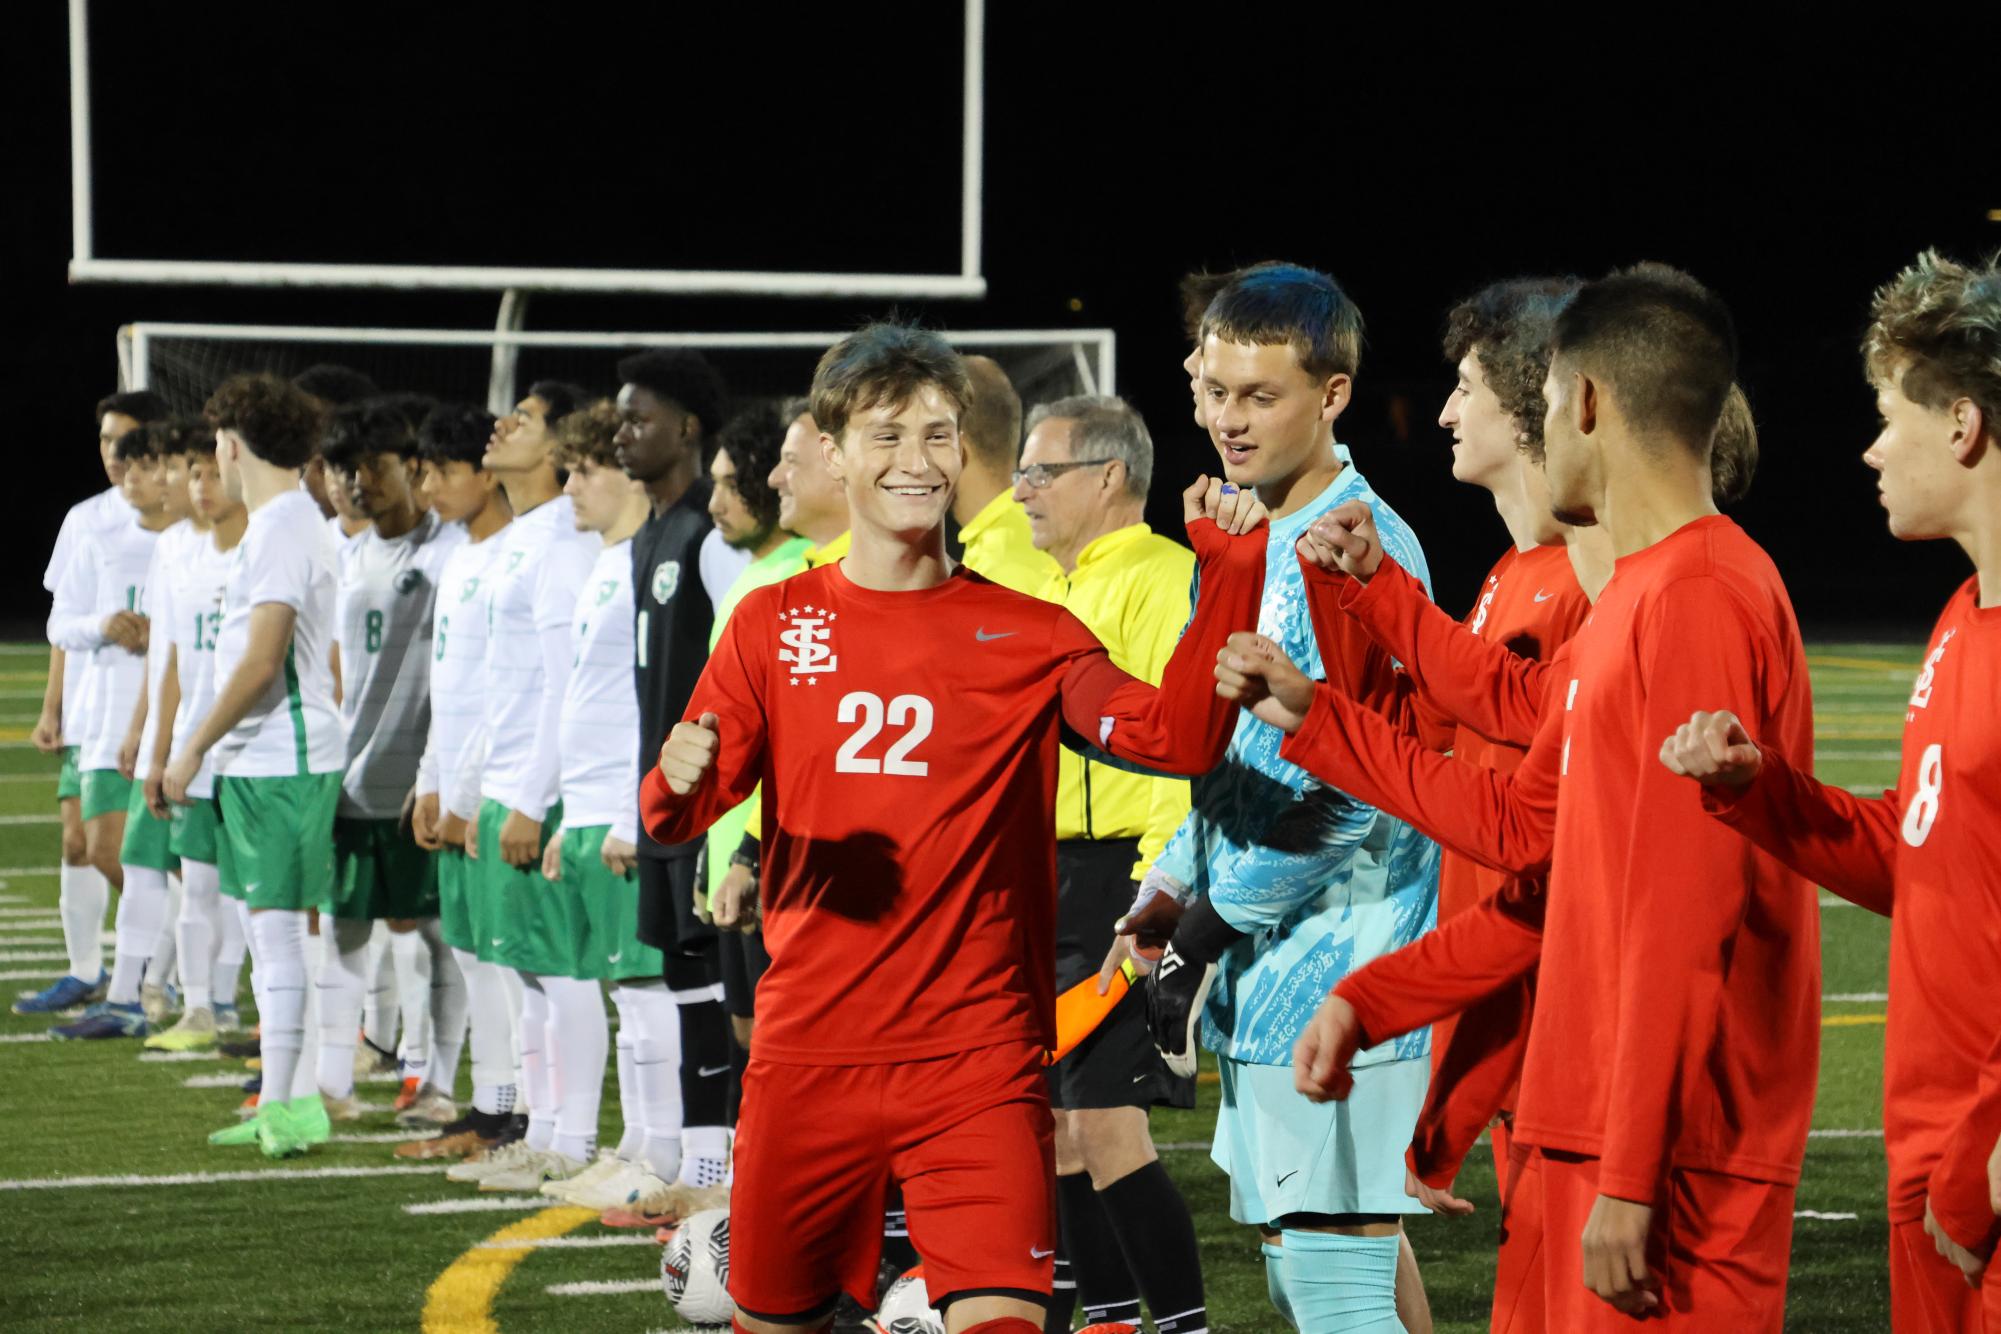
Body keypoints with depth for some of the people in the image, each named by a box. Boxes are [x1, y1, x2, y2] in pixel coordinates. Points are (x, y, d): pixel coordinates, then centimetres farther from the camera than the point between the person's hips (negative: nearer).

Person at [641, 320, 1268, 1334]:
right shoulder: (772, 624, 7)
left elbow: (1177, 738, -10)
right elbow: (673, 818, 6)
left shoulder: (1028, 634, 4)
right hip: (808, 1053, 2)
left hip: (979, 1060, -2)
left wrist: (1230, 573, -20)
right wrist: (680, 785, -18)